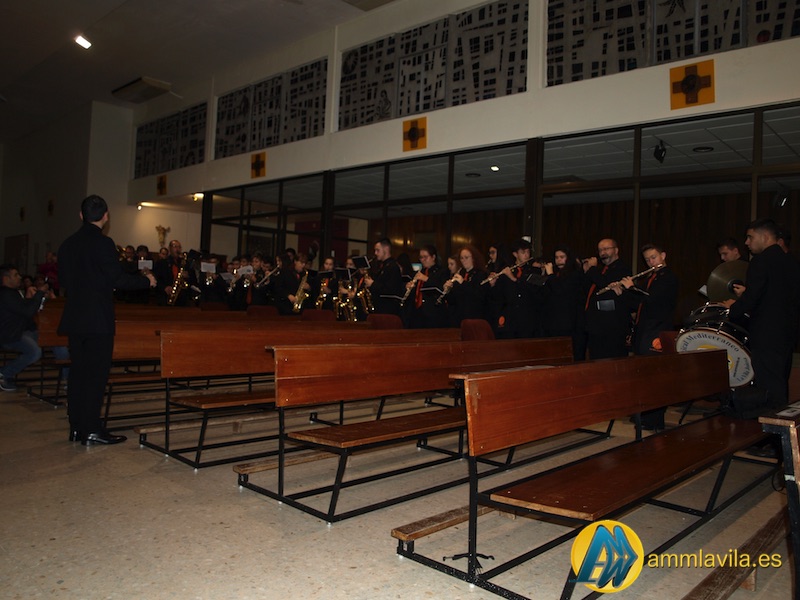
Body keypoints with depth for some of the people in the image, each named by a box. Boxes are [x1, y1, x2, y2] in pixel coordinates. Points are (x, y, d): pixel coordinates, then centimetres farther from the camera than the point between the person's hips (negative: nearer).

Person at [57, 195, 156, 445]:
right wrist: (146, 280, -1)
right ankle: (92, 430, 2)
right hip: (98, 319, -7)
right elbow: (118, 278, -16)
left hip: (74, 318, 7)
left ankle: (76, 427, 18)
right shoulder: (103, 243, -13)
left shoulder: (68, 244, 8)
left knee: (77, 371, 12)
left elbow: (63, 280, 14)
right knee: (96, 373, -1)